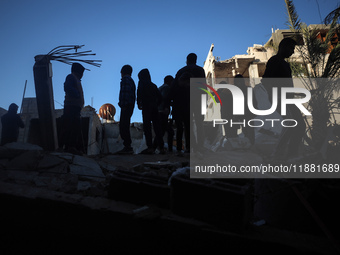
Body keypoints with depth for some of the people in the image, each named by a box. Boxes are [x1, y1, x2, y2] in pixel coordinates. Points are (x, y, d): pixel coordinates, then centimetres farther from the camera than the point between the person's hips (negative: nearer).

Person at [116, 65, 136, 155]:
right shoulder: (131, 80, 24)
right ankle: (128, 147, 14)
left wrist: (123, 105, -21)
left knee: (123, 127, -10)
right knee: (125, 127, 13)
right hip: (130, 106, 10)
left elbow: (125, 92, -18)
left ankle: (127, 147, -11)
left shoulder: (125, 79, -5)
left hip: (126, 106, -10)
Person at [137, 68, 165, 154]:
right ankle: (161, 148, 6)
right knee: (157, 127, 6)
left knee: (147, 127, -5)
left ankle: (150, 147, -10)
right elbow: (160, 97, 16)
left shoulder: (142, 84, 1)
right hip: (154, 108, 6)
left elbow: (139, 94, -11)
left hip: (146, 108, -6)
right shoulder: (153, 85, 18)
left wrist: (138, 104, 0)